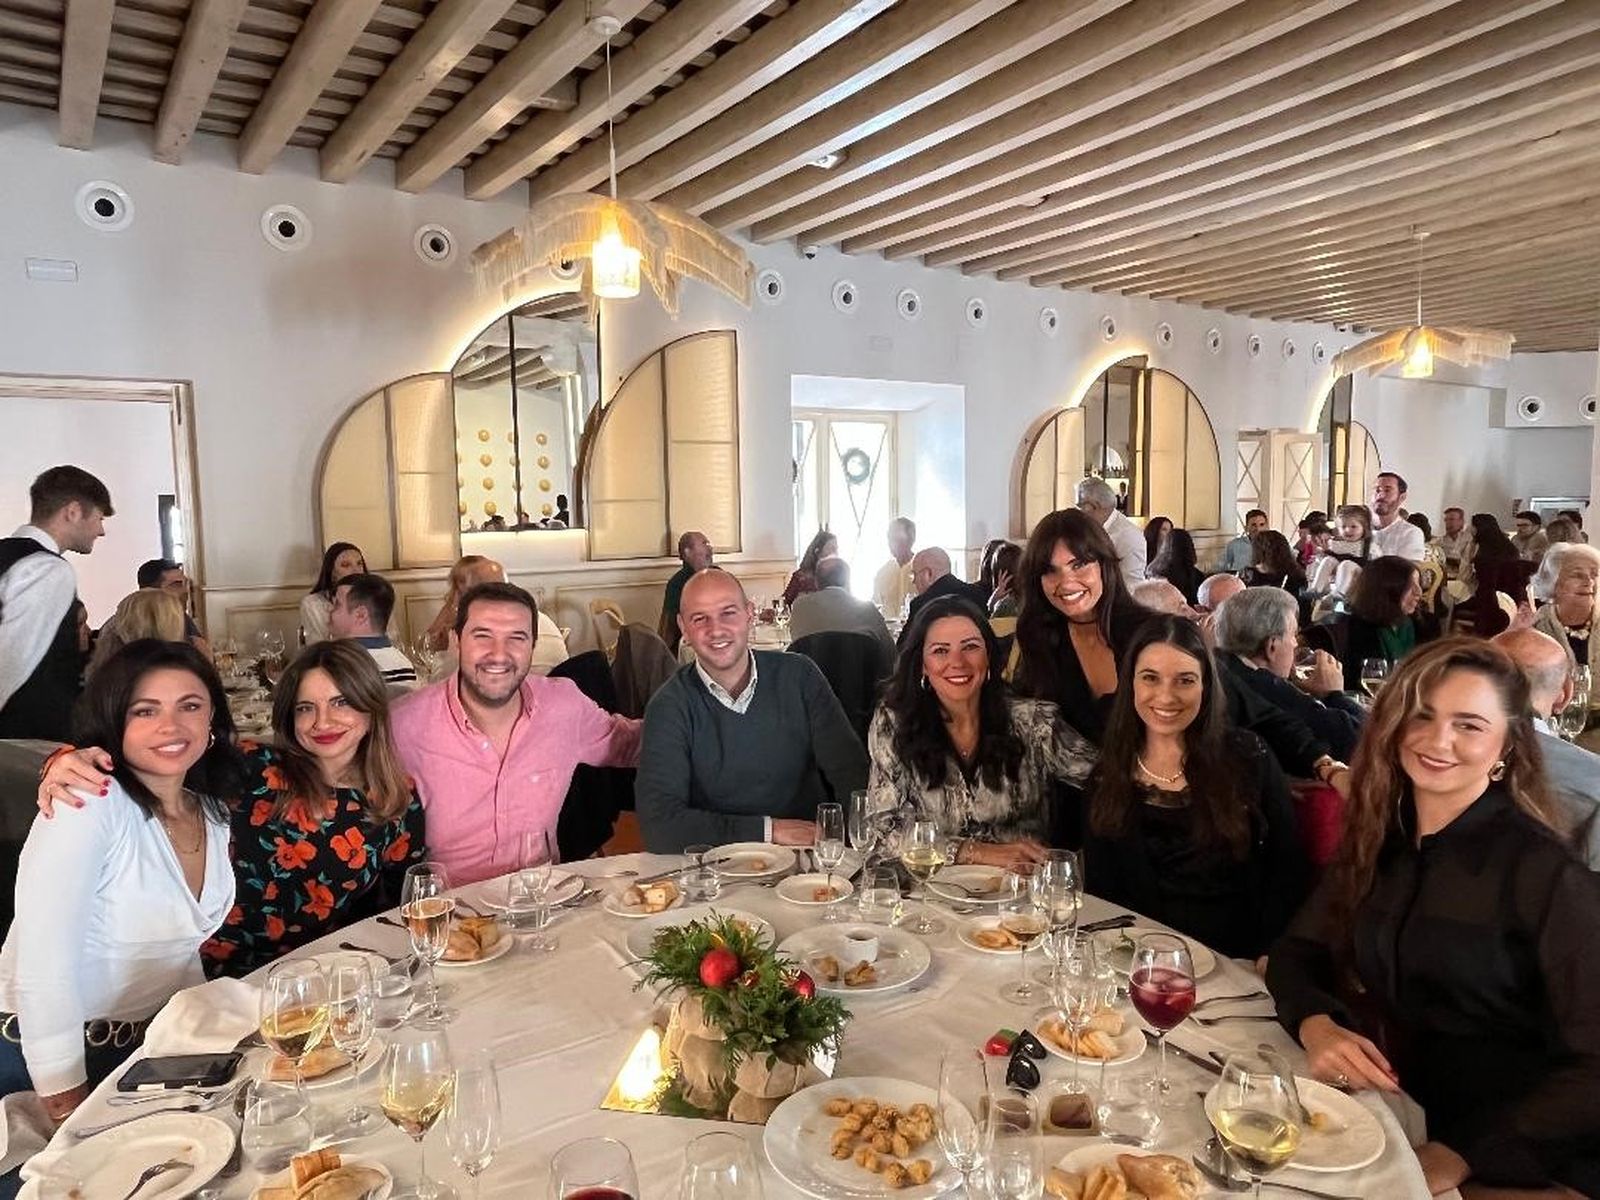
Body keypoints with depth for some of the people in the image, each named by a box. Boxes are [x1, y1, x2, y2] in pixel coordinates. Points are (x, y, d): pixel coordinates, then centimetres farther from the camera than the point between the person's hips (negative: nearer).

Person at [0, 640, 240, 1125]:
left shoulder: (216, 811, -1)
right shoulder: (91, 805, -22)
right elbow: (42, 968, -24)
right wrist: (66, 1102, -21)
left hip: (157, 1044, 6)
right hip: (44, 1050, -5)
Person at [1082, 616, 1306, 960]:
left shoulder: (1248, 757, 2)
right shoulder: (1106, 772, 5)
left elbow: (1288, 873, 3)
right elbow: (1100, 890, 5)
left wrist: (1267, 956, -9)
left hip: (1238, 960, -1)